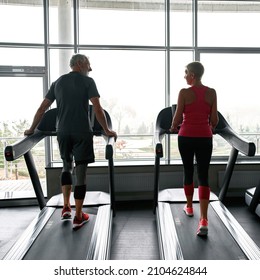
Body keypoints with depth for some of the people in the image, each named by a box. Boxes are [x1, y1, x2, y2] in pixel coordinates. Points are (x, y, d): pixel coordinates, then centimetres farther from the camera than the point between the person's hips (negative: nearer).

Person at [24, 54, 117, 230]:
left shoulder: (58, 82, 14)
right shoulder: (87, 82, 0)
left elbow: (42, 108, 13)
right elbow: (98, 109, -9)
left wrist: (32, 129, 22)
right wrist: (107, 131, -1)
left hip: (63, 132, 5)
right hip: (82, 132, -4)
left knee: (67, 166, 23)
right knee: (81, 171, 1)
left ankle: (66, 207, 19)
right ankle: (78, 216, 8)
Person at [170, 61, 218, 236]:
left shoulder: (184, 92, -7)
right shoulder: (212, 93, 2)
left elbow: (177, 118, -5)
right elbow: (214, 119, 3)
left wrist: (173, 128, 17)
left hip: (186, 137, -1)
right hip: (205, 138, 2)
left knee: (188, 172, 17)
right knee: (203, 177, 2)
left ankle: (189, 208, 35)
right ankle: (204, 221, -4)